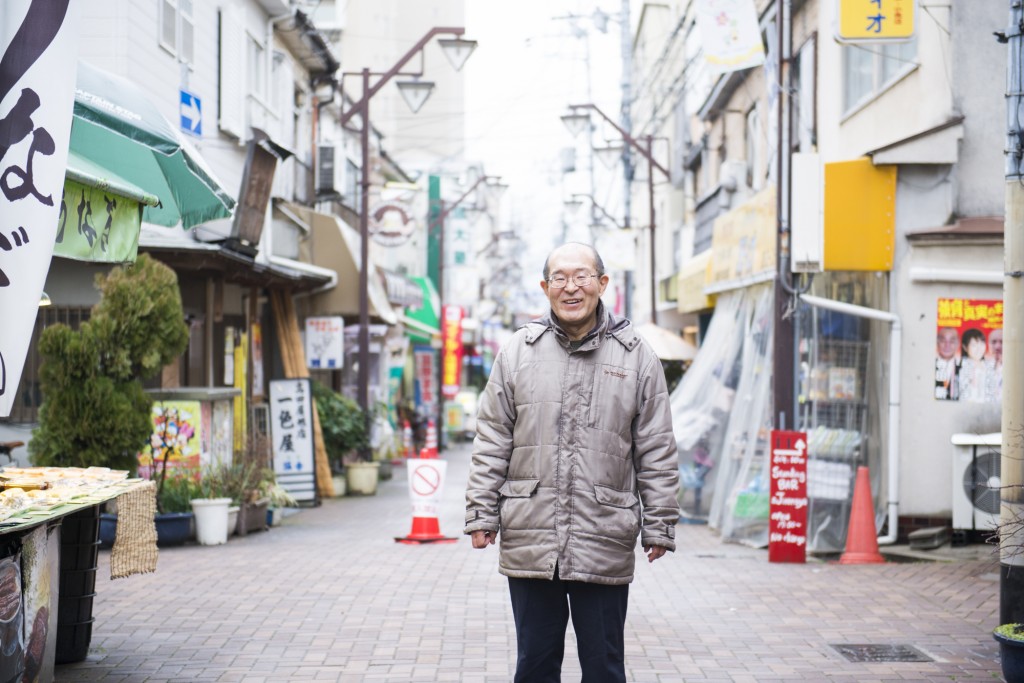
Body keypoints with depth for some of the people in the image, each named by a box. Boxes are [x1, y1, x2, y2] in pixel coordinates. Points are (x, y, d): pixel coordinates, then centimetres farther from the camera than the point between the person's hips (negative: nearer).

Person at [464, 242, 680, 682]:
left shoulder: (635, 356, 3)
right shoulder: (518, 352, 6)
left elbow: (657, 452, 5)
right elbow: (492, 443, 7)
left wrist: (659, 526, 2)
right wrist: (482, 515, 2)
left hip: (605, 547, -1)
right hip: (529, 542, 1)